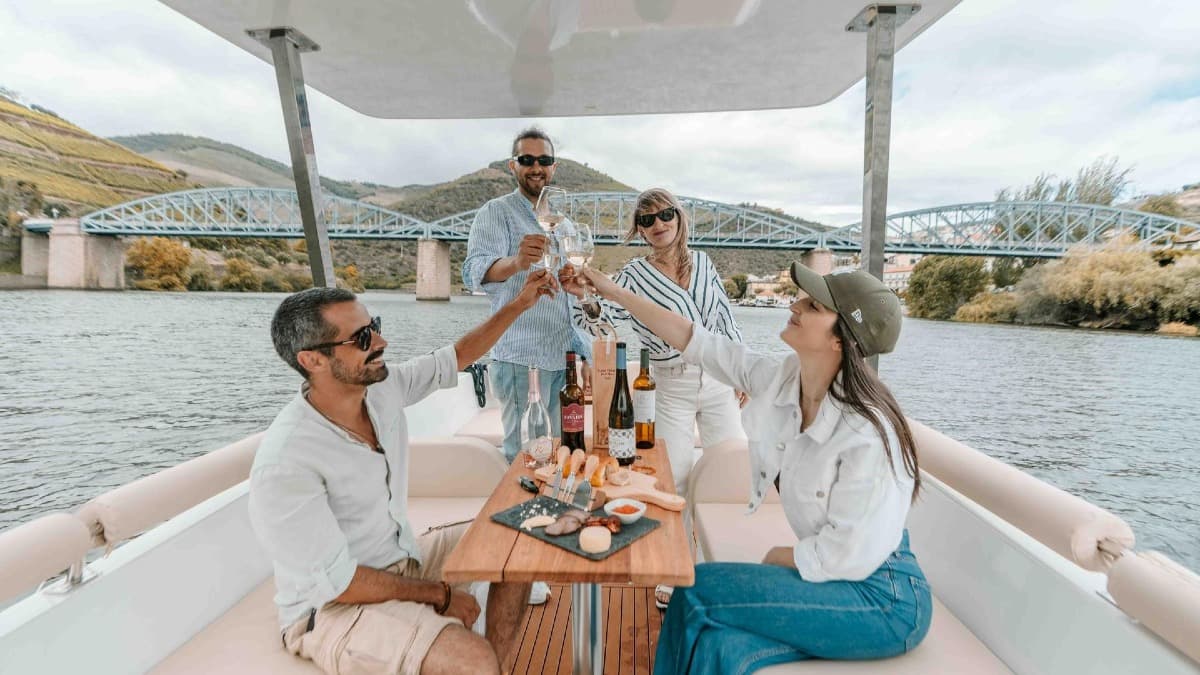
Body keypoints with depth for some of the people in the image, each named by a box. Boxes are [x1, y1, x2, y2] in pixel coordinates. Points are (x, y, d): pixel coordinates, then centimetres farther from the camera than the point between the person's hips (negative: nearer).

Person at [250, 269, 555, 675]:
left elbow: (456, 357, 6)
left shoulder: (384, 388, -9)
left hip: (403, 554, 8)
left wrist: (519, 304, 0)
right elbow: (336, 583, -24)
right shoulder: (284, 465, -29)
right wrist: (438, 595, -15)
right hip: (333, 607, -8)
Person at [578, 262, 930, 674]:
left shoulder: (867, 434, -27)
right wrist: (616, 293, 1)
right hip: (831, 576, 6)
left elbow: (851, 554, -22)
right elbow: (699, 343, -1)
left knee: (698, 589, -15)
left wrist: (779, 557, -4)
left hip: (883, 600, -5)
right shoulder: (782, 377, -7)